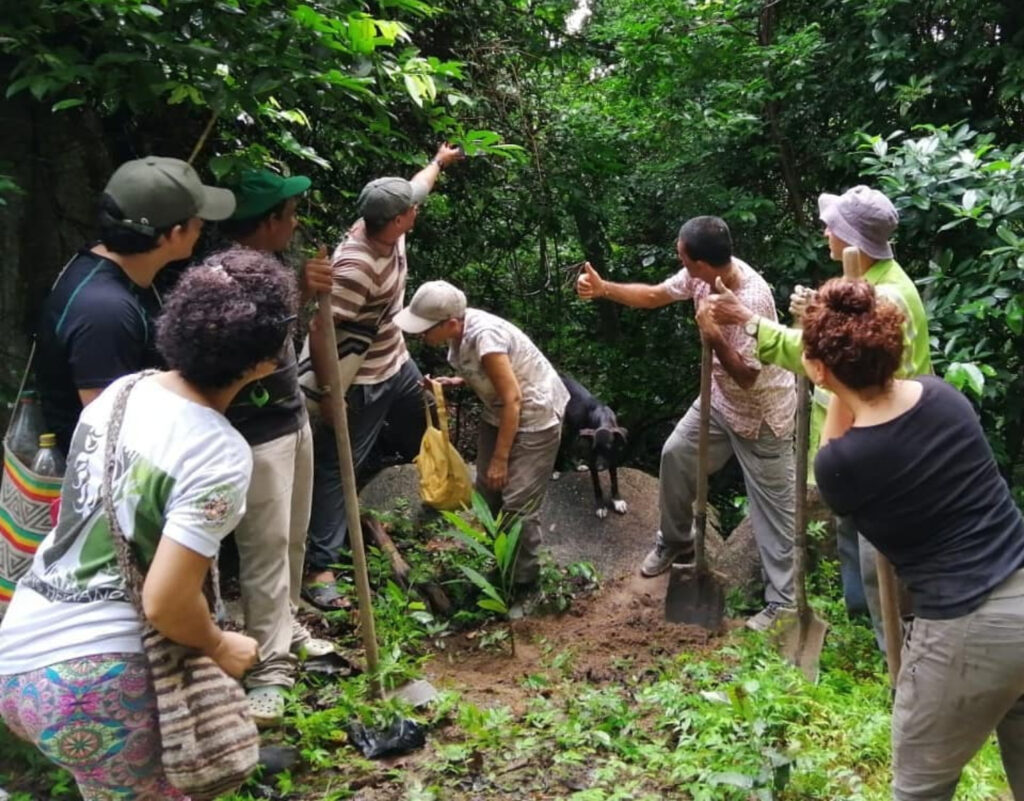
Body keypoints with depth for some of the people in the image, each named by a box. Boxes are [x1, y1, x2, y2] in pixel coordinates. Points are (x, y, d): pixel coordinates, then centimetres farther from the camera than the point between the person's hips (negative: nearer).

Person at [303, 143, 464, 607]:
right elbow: (320, 331, -33)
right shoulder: (355, 265, -34)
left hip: (398, 365, 9)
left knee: (424, 440, 29)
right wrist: (327, 393, -29)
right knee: (338, 467, -5)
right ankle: (319, 567, -1)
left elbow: (414, 187, 17)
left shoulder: (389, 230, -7)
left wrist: (439, 161, 35)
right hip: (361, 383, -9)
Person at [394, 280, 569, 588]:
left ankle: (523, 579, 11)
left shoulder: (484, 337, -32)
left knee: (518, 503, -6)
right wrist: (454, 383, -7)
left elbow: (513, 400, -27)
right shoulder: (460, 331, -7)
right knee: (487, 493, 13)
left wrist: (500, 459, -21)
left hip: (534, 417, -9)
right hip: (499, 413, 9)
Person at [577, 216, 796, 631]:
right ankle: (675, 542, 37)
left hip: (761, 413, -8)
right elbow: (655, 295, 4)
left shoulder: (752, 301, -35)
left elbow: (747, 376, -29)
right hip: (722, 398, 8)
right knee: (676, 454, 16)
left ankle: (781, 601, 12)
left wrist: (712, 334, -35)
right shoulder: (704, 274, -12)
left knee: (771, 505, 1)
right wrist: (603, 288, -6)